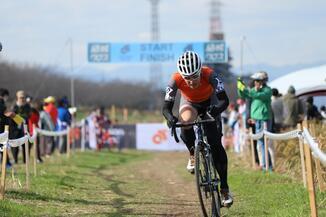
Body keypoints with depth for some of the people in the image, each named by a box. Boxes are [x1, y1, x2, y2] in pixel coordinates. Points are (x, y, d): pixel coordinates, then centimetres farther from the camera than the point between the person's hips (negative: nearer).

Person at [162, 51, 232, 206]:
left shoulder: (209, 75, -37)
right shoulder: (176, 80, -34)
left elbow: (224, 100, -39)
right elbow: (166, 107, -34)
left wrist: (216, 109, -61)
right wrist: (170, 117, -56)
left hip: (210, 103, -1)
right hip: (189, 103, 1)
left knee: (216, 145, -11)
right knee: (186, 121, -36)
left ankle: (224, 189, 0)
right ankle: (193, 154, -7)